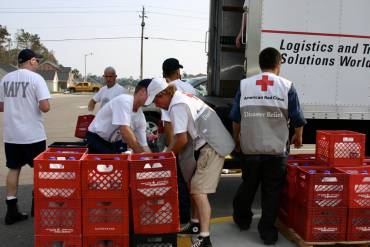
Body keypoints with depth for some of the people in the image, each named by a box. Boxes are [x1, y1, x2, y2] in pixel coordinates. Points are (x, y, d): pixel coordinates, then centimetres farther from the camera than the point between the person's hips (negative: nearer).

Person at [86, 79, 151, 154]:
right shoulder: (124, 100, -27)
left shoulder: (141, 117, -6)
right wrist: (141, 153, -30)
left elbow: (143, 145, -4)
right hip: (97, 139, -7)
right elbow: (125, 131, -35)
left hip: (115, 142, 7)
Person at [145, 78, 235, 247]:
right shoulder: (184, 97, 15)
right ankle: (196, 223, 31)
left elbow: (182, 139, -18)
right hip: (210, 145, 10)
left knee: (198, 191, -11)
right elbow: (183, 135, 19)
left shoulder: (177, 106, -16)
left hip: (210, 148, -10)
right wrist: (169, 151, 17)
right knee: (194, 187, 18)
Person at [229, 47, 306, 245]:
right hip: (276, 149, -2)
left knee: (248, 185, 21)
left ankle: (242, 219, 37)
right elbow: (298, 119, -2)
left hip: (250, 147, 2)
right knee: (271, 191, 10)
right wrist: (298, 138, 18)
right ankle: (267, 231, 16)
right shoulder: (287, 87, -5)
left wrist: (236, 139, 17)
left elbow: (236, 118, 2)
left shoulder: (245, 85, -1)